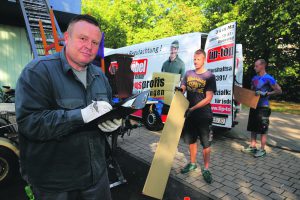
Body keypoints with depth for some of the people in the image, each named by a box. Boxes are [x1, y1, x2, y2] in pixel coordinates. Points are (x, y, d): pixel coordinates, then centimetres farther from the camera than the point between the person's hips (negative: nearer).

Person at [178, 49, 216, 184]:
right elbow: (182, 90, 7)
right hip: (189, 114, 4)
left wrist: (192, 108, -18)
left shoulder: (209, 76, -7)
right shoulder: (188, 74, 7)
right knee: (191, 140, 16)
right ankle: (192, 164, 34)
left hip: (203, 115, -4)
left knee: (205, 143, 4)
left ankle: (206, 169, 20)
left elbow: (208, 98, -13)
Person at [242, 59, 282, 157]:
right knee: (253, 127, 13)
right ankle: (253, 146, 25)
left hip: (263, 107, -7)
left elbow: (279, 90, -10)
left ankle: (262, 150, 12)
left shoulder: (268, 78, -10)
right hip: (254, 106, 7)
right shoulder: (254, 78, 11)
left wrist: (266, 93, -20)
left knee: (263, 129, 1)